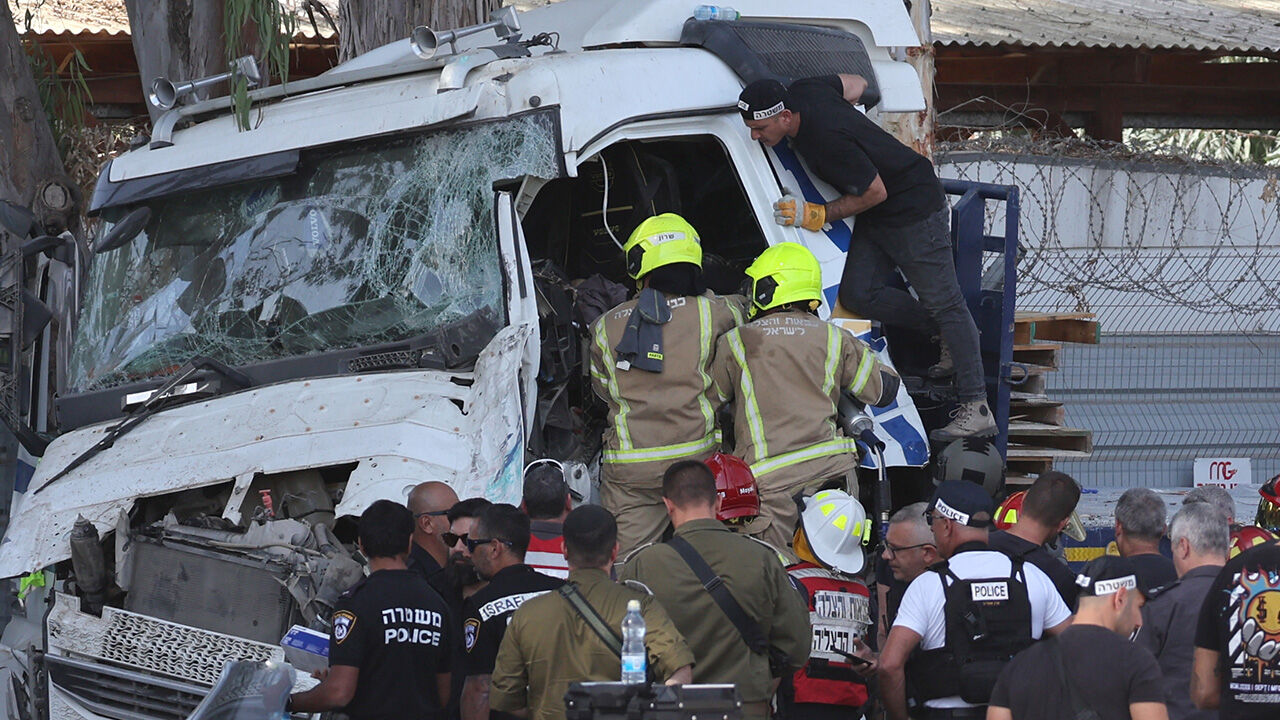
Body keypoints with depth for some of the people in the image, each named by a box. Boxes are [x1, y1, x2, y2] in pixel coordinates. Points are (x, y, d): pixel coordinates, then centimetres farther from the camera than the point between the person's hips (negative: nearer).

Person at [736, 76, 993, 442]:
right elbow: (855, 85, 12)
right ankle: (949, 335, 14)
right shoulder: (800, 92, -7)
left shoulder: (829, 140, -33)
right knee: (857, 294, -2)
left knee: (943, 302, -5)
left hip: (915, 209, -9)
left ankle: (976, 409, -3)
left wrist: (817, 216, -19)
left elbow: (876, 192, -22)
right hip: (877, 219, 9)